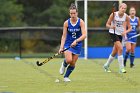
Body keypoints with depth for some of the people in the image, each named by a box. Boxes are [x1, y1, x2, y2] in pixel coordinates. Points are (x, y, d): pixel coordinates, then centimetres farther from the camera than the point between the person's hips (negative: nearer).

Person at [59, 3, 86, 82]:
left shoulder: (81, 22, -11)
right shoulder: (66, 23, -7)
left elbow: (84, 35, -19)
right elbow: (64, 36, -4)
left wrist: (76, 41, -33)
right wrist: (61, 47, -13)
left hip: (77, 45, 0)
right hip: (68, 44, 0)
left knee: (73, 63, 1)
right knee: (69, 60, -22)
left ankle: (66, 76, 20)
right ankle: (64, 65, 12)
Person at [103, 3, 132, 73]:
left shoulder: (126, 17, -7)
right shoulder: (114, 14, -16)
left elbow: (129, 28, -2)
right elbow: (107, 24, -10)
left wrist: (125, 31, -22)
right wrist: (111, 26, -32)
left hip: (120, 34, 5)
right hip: (113, 33, -5)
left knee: (115, 52, 12)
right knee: (120, 49, -20)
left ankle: (106, 65, 34)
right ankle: (121, 68, -17)